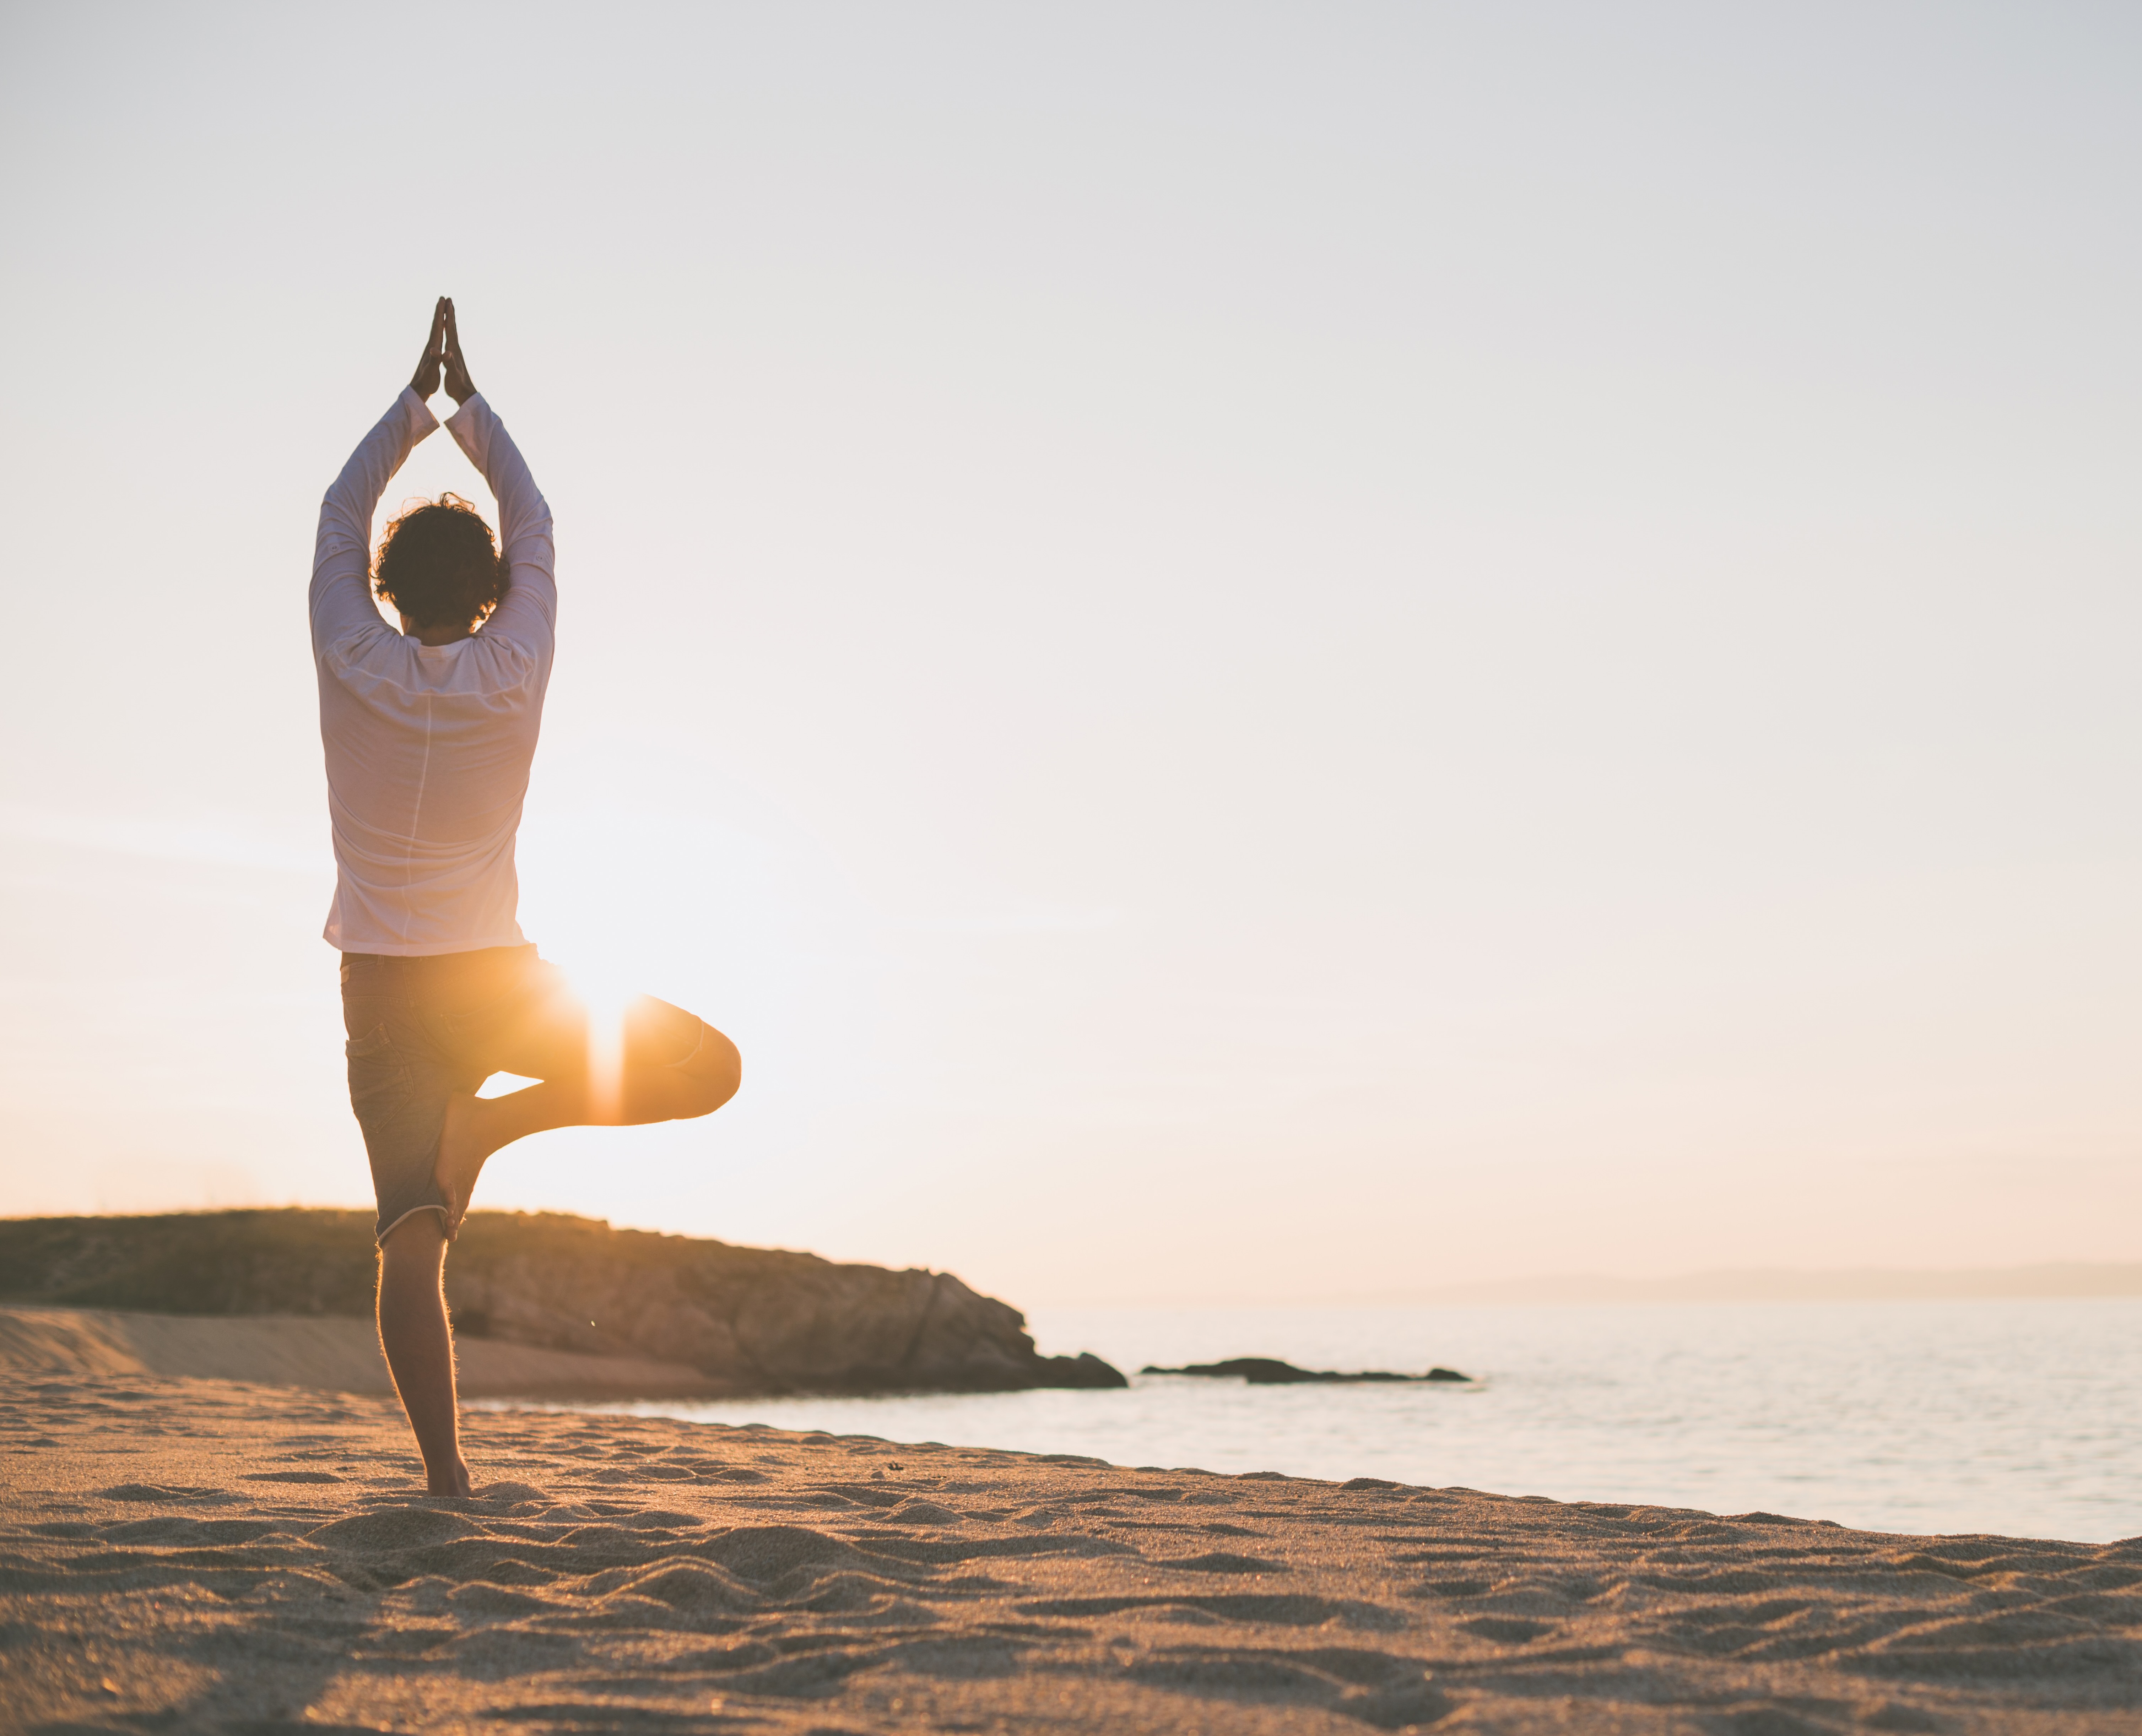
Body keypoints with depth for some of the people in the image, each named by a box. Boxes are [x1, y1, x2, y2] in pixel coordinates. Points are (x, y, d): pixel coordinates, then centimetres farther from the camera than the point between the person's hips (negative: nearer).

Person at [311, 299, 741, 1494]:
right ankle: (499, 1120, -7)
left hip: (382, 990, 2)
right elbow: (533, 521, 9)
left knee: (412, 1238, -1)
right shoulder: (514, 672, -5)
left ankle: (446, 1471, -11)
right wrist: (468, 401, 18)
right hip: (491, 976, -2)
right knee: (705, 1067, 8)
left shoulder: (355, 666, -5)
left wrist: (419, 399, 15)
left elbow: (342, 515, 9)